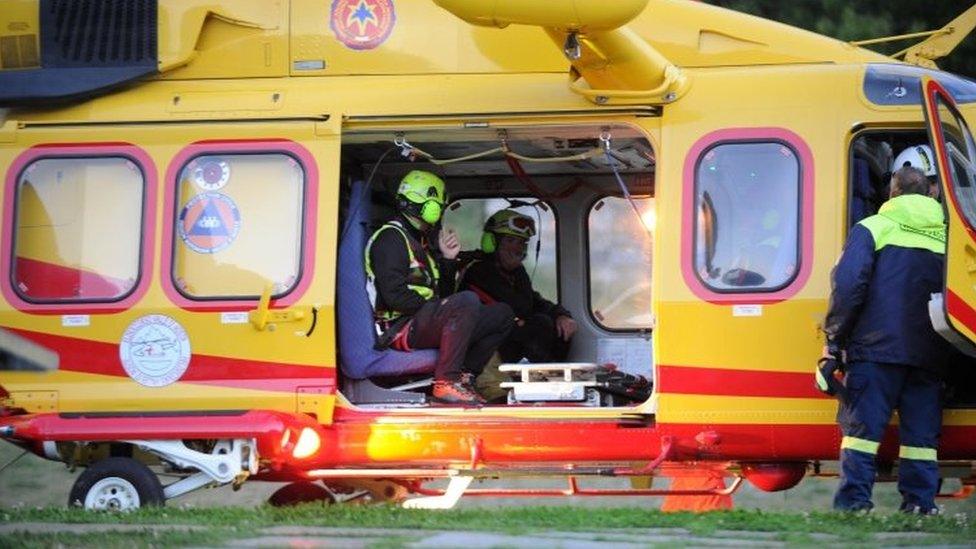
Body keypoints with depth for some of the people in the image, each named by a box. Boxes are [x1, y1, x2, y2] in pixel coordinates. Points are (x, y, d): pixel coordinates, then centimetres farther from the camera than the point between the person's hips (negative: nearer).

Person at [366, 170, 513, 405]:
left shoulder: (420, 242, 25)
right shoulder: (390, 238, -6)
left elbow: (443, 293, 22)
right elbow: (394, 295, -19)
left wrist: (448, 260, 10)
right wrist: (435, 306, -14)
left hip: (423, 322, 10)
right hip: (400, 328, -10)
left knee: (502, 315, 8)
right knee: (467, 301, -34)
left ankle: (463, 378, -2)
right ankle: (445, 383, -32)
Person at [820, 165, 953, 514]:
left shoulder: (872, 229, 3)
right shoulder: (946, 236, 14)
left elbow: (848, 285, -7)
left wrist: (834, 341, -3)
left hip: (876, 347, -3)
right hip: (930, 355, 3)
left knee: (861, 424, -3)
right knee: (922, 431, 7)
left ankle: (853, 501, -11)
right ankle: (921, 503, 3)